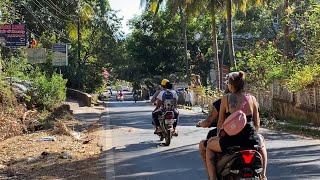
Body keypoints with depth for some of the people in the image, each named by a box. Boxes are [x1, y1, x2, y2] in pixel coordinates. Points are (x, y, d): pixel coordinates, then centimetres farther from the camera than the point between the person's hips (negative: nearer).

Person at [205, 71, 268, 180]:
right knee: (261, 142, 39)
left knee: (209, 145, 26)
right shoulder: (252, 99, 5)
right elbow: (257, 124, 8)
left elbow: (220, 122, 3)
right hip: (251, 140, 3)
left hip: (231, 140, -3)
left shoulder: (226, 99, -1)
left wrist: (219, 135, 21)